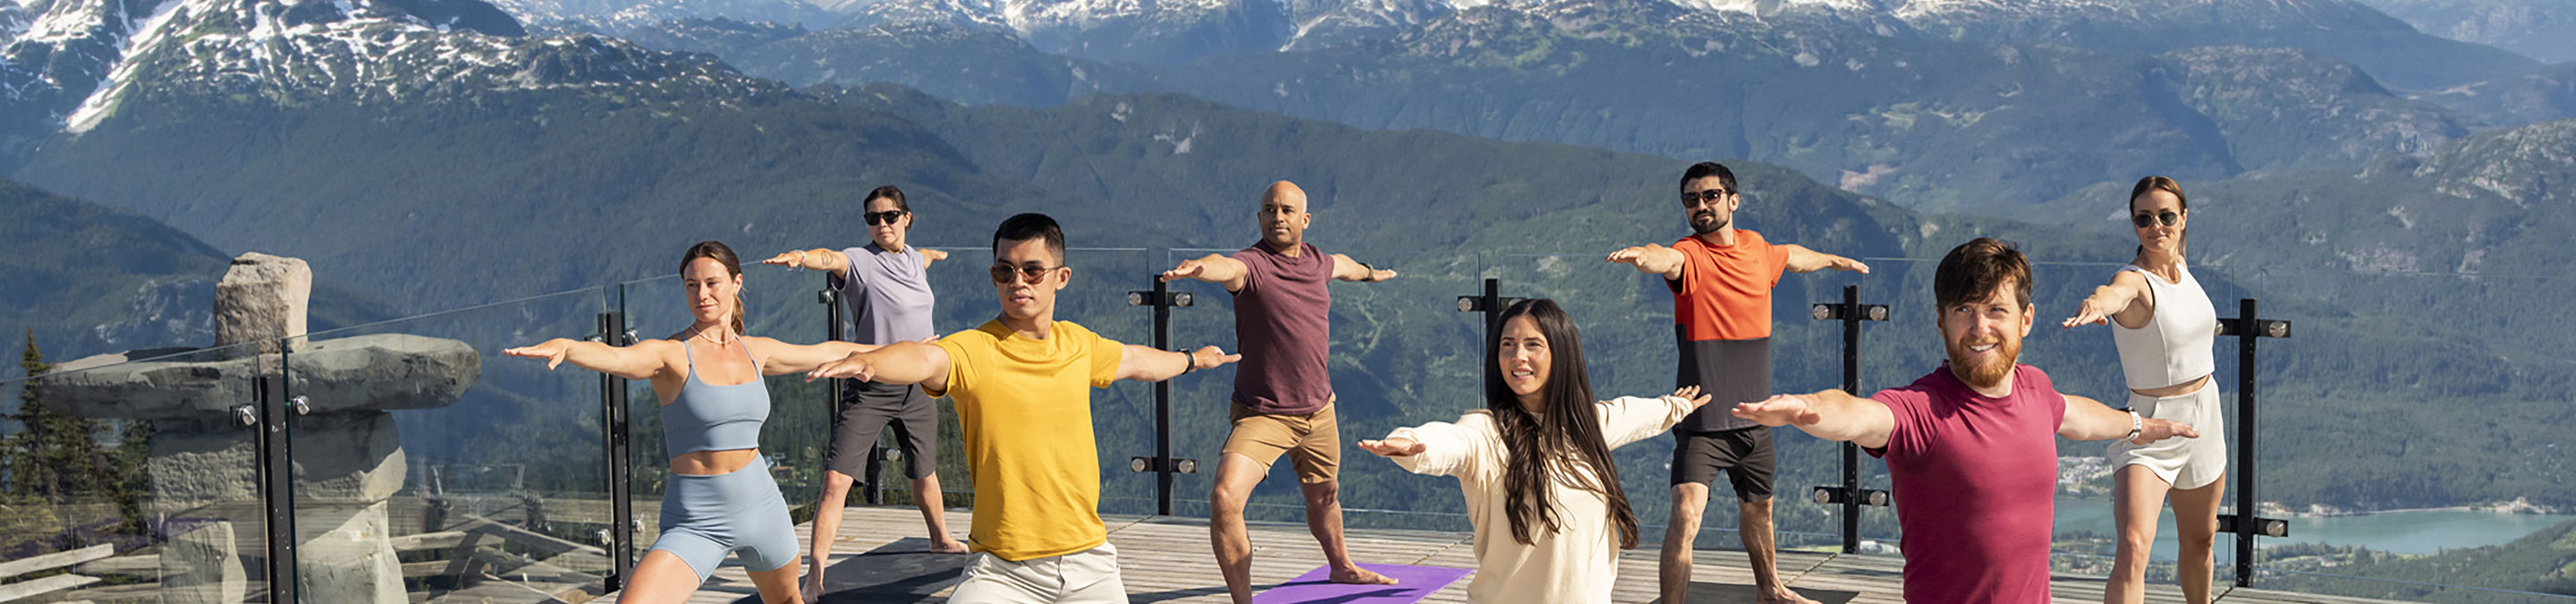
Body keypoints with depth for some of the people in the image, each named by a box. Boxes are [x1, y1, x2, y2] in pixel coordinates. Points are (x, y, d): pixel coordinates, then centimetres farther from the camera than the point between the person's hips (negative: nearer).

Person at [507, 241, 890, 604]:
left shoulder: (756, 351, 6)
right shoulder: (670, 354, -11)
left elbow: (825, 353, 23)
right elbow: (614, 358, -33)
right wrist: (564, 346, -54)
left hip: (761, 507, 5)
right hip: (695, 522, -5)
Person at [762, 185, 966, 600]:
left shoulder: (916, 260, 7)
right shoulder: (859, 261, -12)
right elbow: (831, 259, -37)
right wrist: (801, 257, -56)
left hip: (917, 386, 5)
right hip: (869, 389, -5)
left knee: (924, 472, 22)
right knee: (836, 479, -15)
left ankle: (941, 539, 47)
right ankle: (815, 574, -11)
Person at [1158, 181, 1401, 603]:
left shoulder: (1315, 260, 4)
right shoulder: (1253, 263, -17)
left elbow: (1340, 265, 30)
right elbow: (1229, 268, -43)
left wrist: (1369, 272, 52)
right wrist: (1199, 266, -67)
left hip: (1318, 410, 6)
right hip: (1262, 413, -6)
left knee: (1324, 496, 26)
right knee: (1225, 499, -25)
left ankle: (1342, 567, 54)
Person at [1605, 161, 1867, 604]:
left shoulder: (1756, 247, 5)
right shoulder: (1690, 255, -15)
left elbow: (1792, 256, 29)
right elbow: (1666, 258, -40)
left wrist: (1835, 260, 48)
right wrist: (1642, 255, -64)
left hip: (1753, 418, 6)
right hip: (1702, 420, -6)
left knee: (1758, 509, 24)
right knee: (1686, 516, -20)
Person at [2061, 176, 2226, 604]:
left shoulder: (2181, 264, 2)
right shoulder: (2134, 279, -20)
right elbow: (2116, 293, -48)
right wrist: (2097, 302, -69)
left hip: (2204, 420, 7)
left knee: (2200, 540, 21)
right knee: (2134, 546, -25)